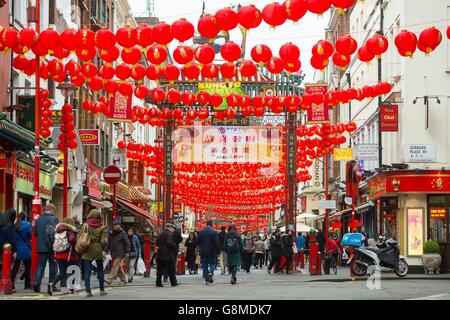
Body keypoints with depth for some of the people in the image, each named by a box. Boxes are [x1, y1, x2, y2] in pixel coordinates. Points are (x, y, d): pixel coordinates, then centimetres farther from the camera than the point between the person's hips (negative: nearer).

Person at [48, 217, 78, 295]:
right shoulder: (71, 231, -10)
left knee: (62, 273, 12)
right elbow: (72, 239, -28)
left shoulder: (58, 231, 5)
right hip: (69, 255, -5)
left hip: (59, 255, 5)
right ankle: (71, 289, 15)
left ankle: (52, 284, -10)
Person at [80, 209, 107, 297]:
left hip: (87, 251, -1)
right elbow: (103, 241, -4)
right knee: (100, 270, 16)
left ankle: (88, 291, -10)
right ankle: (102, 290, 22)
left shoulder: (86, 225, -3)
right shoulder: (101, 227, -2)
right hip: (97, 250, 1)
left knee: (87, 271, -1)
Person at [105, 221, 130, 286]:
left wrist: (127, 252, -9)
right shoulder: (110, 234, 11)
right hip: (113, 254, 7)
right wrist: (106, 250, 2)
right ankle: (124, 279, 22)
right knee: (118, 267, 11)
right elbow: (108, 244, 15)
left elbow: (127, 243, -4)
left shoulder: (122, 233, -5)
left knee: (115, 265, -14)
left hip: (120, 253, -7)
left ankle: (109, 279, -22)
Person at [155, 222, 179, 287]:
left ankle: (158, 283, 4)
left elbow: (156, 243, 16)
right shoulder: (169, 234, -11)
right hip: (167, 255, -7)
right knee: (171, 269, 1)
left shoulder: (161, 234, 14)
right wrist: (175, 245, -8)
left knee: (160, 269, 7)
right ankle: (173, 282, 5)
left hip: (160, 255, 7)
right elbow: (169, 243, -24)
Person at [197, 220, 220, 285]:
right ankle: (211, 273, -17)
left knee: (205, 265, 8)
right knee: (213, 263, 11)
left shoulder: (201, 232, 1)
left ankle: (206, 279, 6)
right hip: (212, 252, -3)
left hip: (203, 252, 3)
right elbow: (217, 243, -11)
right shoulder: (214, 232, -10)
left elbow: (198, 242, 7)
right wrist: (218, 251, -3)